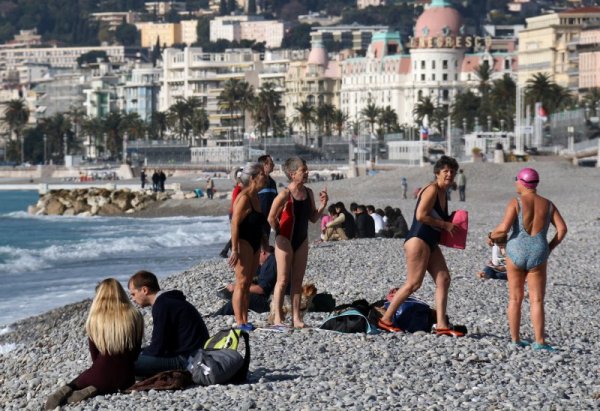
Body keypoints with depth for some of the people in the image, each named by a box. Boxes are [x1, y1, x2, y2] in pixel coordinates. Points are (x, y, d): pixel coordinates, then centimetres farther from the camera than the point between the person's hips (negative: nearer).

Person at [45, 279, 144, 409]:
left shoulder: (95, 318, -4)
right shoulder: (134, 316, -3)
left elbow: (95, 356, 4)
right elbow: (135, 352, 6)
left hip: (100, 375, 0)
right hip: (124, 378, 1)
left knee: (76, 383, 28)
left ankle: (67, 391, -7)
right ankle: (95, 391, -5)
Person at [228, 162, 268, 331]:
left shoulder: (256, 197, 14)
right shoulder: (244, 198, -15)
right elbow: (235, 224, -20)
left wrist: (265, 247, 25)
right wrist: (235, 250, -23)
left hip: (254, 244, 9)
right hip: (243, 243, -9)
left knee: (247, 284, 10)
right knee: (242, 282, -9)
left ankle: (245, 321, 13)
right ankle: (239, 322, -9)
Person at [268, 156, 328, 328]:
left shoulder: (308, 193, 4)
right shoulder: (285, 195, -17)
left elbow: (313, 218, 10)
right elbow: (271, 218, -16)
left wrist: (322, 205, -5)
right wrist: (280, 233, -3)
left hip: (302, 240, 6)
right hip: (285, 240, -6)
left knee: (297, 280, 8)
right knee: (283, 280, -5)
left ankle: (296, 317, 11)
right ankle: (277, 318, -1)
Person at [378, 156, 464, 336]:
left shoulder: (442, 193, 16)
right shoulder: (432, 190, -13)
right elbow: (421, 215, -23)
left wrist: (450, 222, 9)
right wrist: (445, 224, -15)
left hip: (431, 243, 10)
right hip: (418, 240, -10)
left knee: (443, 279, 1)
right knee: (413, 283, -10)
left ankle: (441, 325, -1)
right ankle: (386, 319, -1)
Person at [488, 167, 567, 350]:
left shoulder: (516, 202, -4)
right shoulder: (547, 204, 6)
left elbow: (504, 227, -15)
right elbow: (562, 228, -1)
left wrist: (492, 236, 4)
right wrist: (549, 248, 9)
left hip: (516, 253, -1)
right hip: (538, 255, 1)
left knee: (515, 298, 11)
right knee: (536, 300, 3)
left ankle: (515, 339, 13)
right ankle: (539, 341, -6)